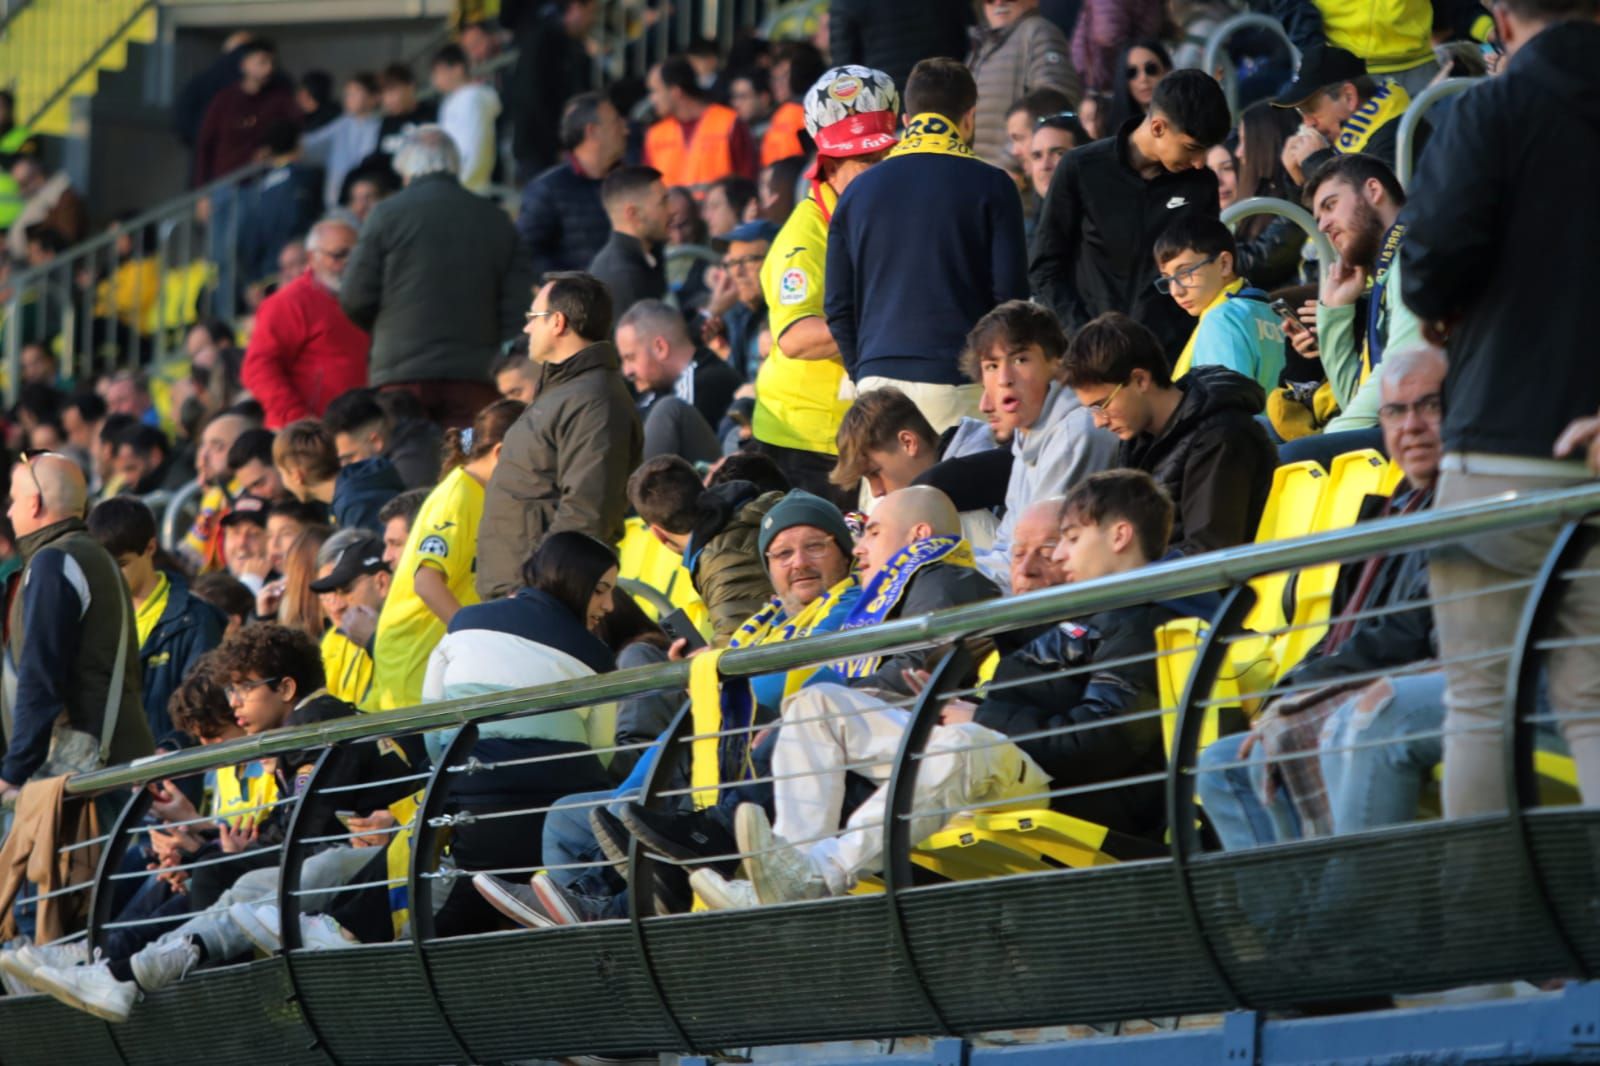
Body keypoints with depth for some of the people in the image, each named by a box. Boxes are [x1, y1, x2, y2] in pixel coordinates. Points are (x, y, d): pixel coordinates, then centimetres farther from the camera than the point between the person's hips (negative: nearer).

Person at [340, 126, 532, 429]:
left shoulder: (388, 214, 1)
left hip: (402, 374, -2)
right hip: (474, 377, 2)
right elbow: (515, 311, 7)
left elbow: (355, 300, 1)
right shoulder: (497, 221, 10)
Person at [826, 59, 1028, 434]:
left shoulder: (858, 190, 11)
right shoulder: (990, 186, 1)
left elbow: (838, 306, 11)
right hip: (958, 384, -3)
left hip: (879, 378, 3)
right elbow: (1010, 292, -2)